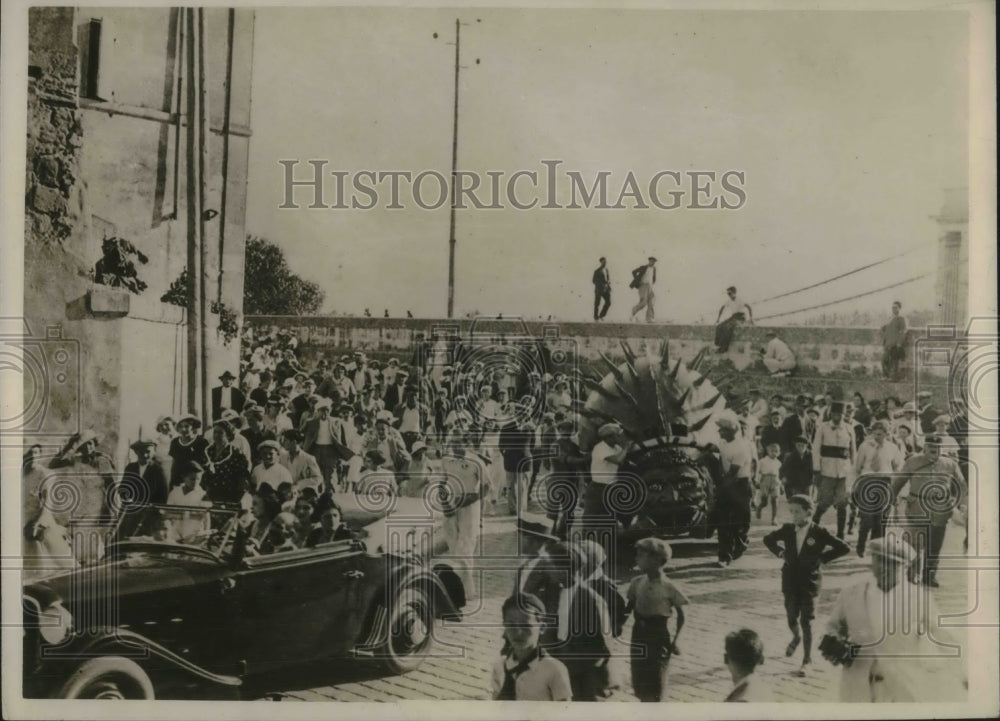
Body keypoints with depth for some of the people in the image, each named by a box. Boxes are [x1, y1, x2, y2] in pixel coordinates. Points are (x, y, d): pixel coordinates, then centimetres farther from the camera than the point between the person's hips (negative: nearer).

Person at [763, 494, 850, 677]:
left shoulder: (819, 532, -10)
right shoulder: (787, 530, 0)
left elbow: (843, 548, -9)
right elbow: (768, 539, 17)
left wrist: (822, 557, -10)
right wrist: (780, 552, 4)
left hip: (810, 581, -3)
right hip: (790, 580, 3)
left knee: (806, 622, -2)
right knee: (791, 618, 7)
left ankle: (807, 660, 11)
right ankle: (796, 637, 42)